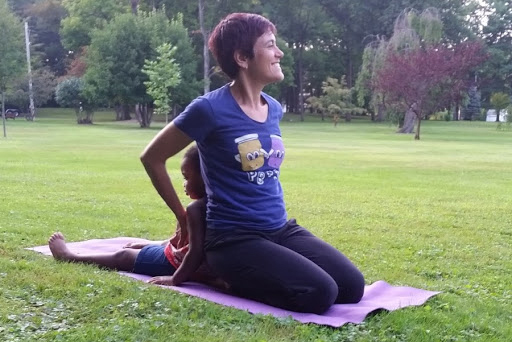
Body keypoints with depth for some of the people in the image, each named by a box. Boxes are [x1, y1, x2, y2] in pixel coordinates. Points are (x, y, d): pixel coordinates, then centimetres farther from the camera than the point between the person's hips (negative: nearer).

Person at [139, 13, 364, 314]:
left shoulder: (274, 109, 8)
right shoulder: (211, 109, -13)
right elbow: (152, 157, -3)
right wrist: (184, 216, 2)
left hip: (282, 229, 7)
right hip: (235, 238, -7)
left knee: (352, 286, -6)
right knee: (319, 294, -23)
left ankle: (256, 274, 11)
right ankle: (235, 278, 1)